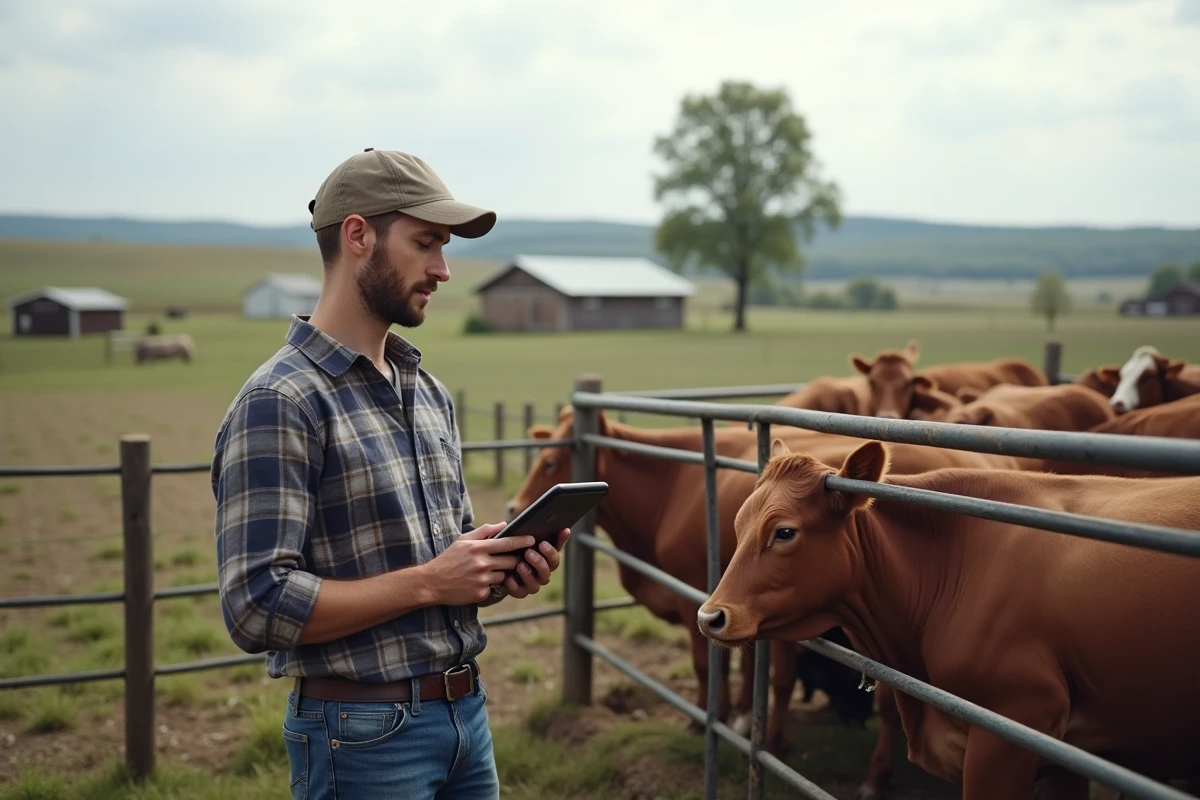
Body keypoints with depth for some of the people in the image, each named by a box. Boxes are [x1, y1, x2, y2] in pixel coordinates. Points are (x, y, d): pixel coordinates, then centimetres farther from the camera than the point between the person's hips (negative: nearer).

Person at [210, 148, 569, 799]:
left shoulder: (431, 394, 10)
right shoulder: (278, 403, -15)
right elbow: (258, 606, -21)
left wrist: (504, 569, -2)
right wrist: (428, 582, -20)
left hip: (466, 713, 7)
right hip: (364, 736, -7)